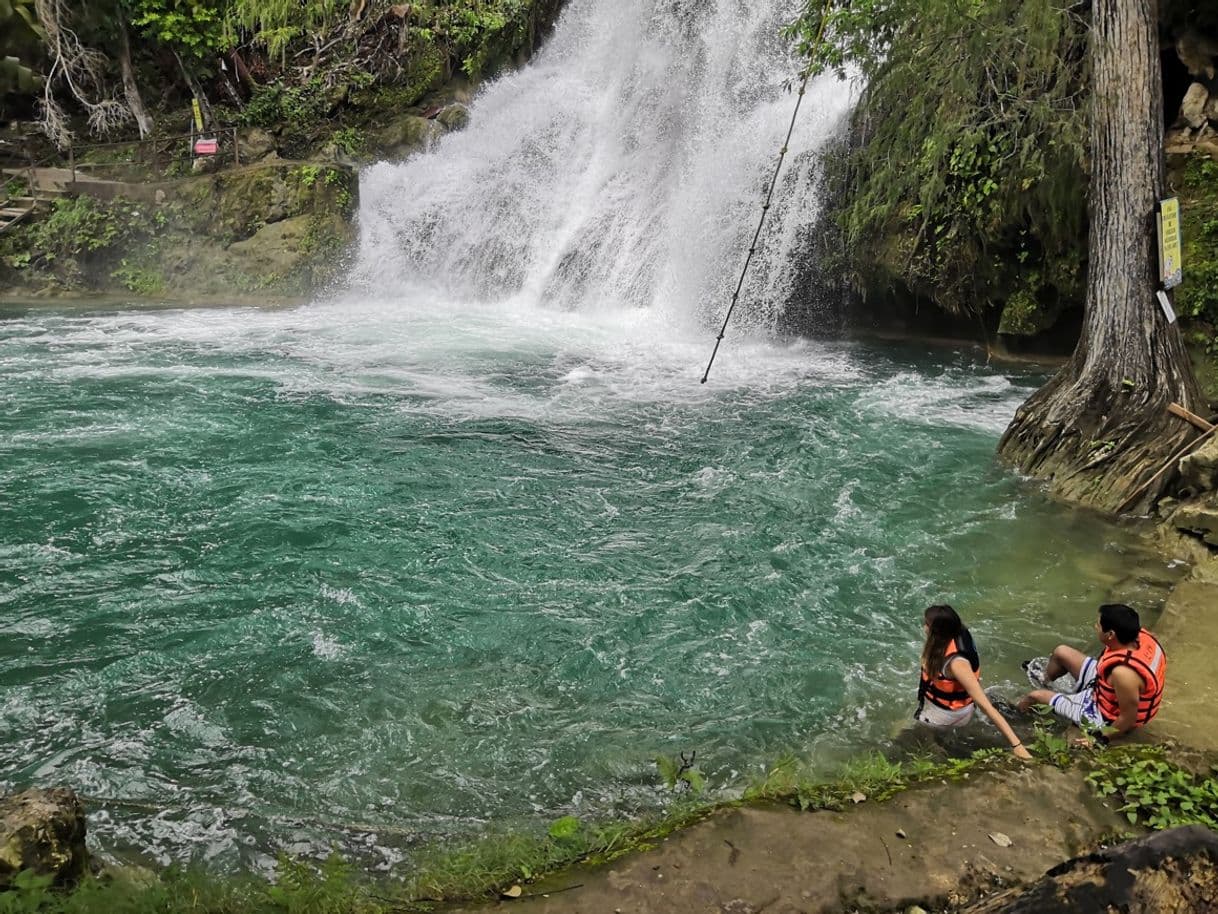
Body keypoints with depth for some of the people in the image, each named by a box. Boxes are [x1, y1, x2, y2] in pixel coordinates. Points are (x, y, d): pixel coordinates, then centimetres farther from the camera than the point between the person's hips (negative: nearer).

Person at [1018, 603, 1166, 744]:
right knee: (1061, 652, 17)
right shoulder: (1140, 635, -20)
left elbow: (1128, 720, -30)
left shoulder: (1123, 673, -44)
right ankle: (1044, 680, 52)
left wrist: (1102, 738, -15)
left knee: (1035, 695, 4)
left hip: (1105, 715, -7)